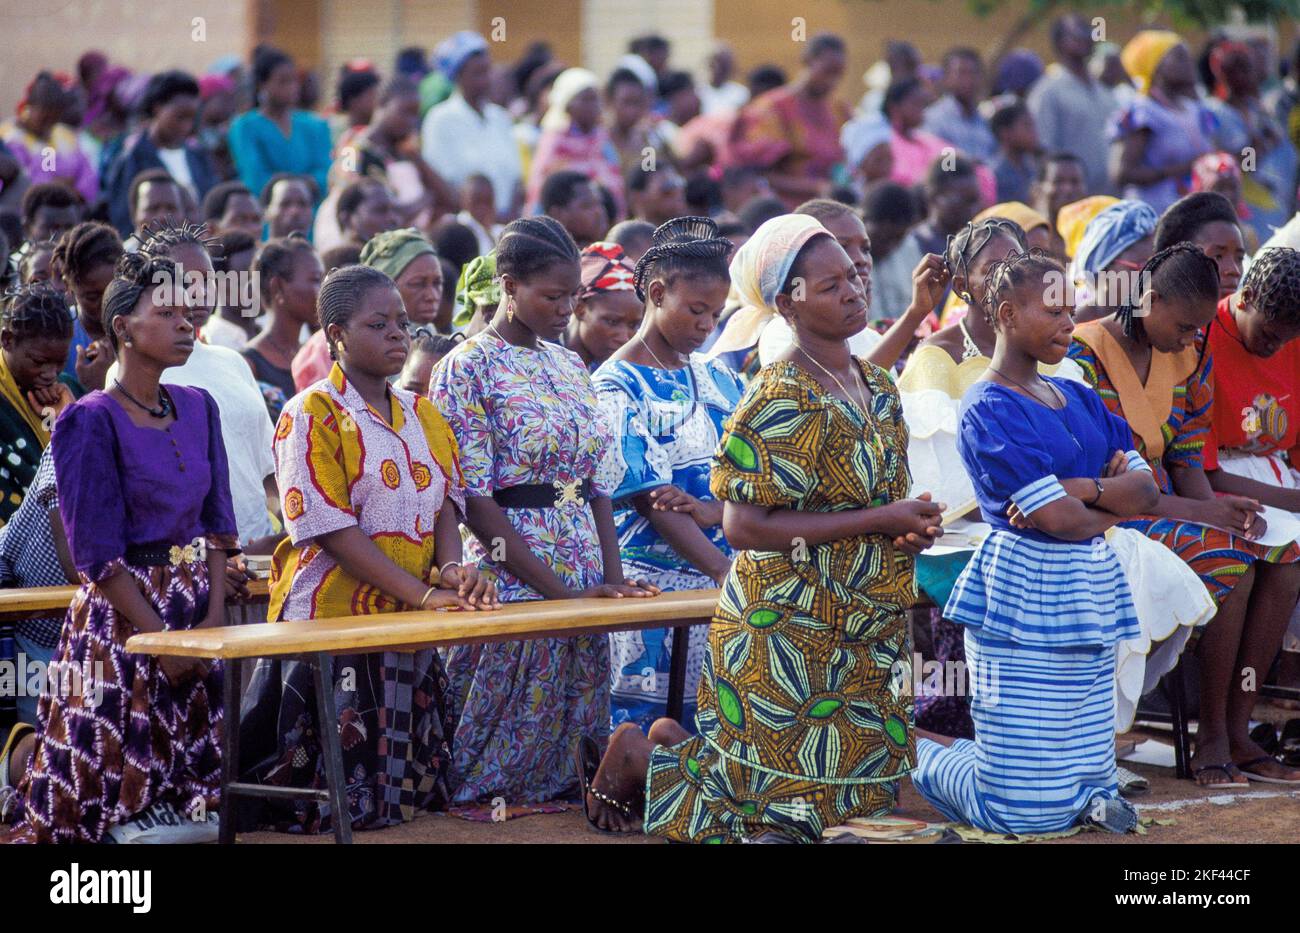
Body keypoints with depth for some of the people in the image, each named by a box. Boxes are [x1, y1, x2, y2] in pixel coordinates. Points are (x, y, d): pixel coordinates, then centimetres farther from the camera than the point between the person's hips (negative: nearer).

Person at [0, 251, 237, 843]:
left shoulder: (199, 409, 9)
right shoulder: (91, 422, -10)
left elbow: (215, 524, 10)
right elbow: (97, 553, -12)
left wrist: (214, 618, -2)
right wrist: (162, 638, -14)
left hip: (197, 609, 6)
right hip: (120, 616, -6)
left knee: (199, 776, 5)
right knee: (112, 781, -6)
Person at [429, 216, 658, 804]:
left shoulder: (568, 365, 13)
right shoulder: (468, 369, -8)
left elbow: (597, 485, 14)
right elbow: (474, 502, -14)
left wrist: (613, 577, -2)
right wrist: (560, 591, -18)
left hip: (584, 577, 7)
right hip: (512, 576, -7)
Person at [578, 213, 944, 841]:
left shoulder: (877, 388, 8)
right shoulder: (782, 401, -18)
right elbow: (744, 527, -24)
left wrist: (911, 528, -5)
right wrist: (881, 520, -22)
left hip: (862, 635, 8)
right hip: (789, 636, -8)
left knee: (860, 786, 16)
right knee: (792, 800, -1)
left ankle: (675, 742, 30)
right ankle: (638, 754, 19)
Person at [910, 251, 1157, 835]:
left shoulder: (1078, 399, 14)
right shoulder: (990, 410, -11)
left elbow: (1146, 491, 5)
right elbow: (1062, 519, -18)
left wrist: (1083, 489, -13)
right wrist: (1115, 500, 0)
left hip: (1089, 594, 8)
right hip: (1025, 596, -8)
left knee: (1089, 786, 8)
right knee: (1022, 808, -6)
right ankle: (905, 748, 16)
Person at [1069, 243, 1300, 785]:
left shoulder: (1186, 355, 10)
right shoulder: (1085, 356, -14)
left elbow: (1187, 457, 11)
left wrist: (1221, 507, -11)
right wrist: (1197, 512, -22)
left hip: (1167, 509, 8)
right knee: (1228, 559, -29)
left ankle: (1237, 732, -13)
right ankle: (1211, 736, -19)